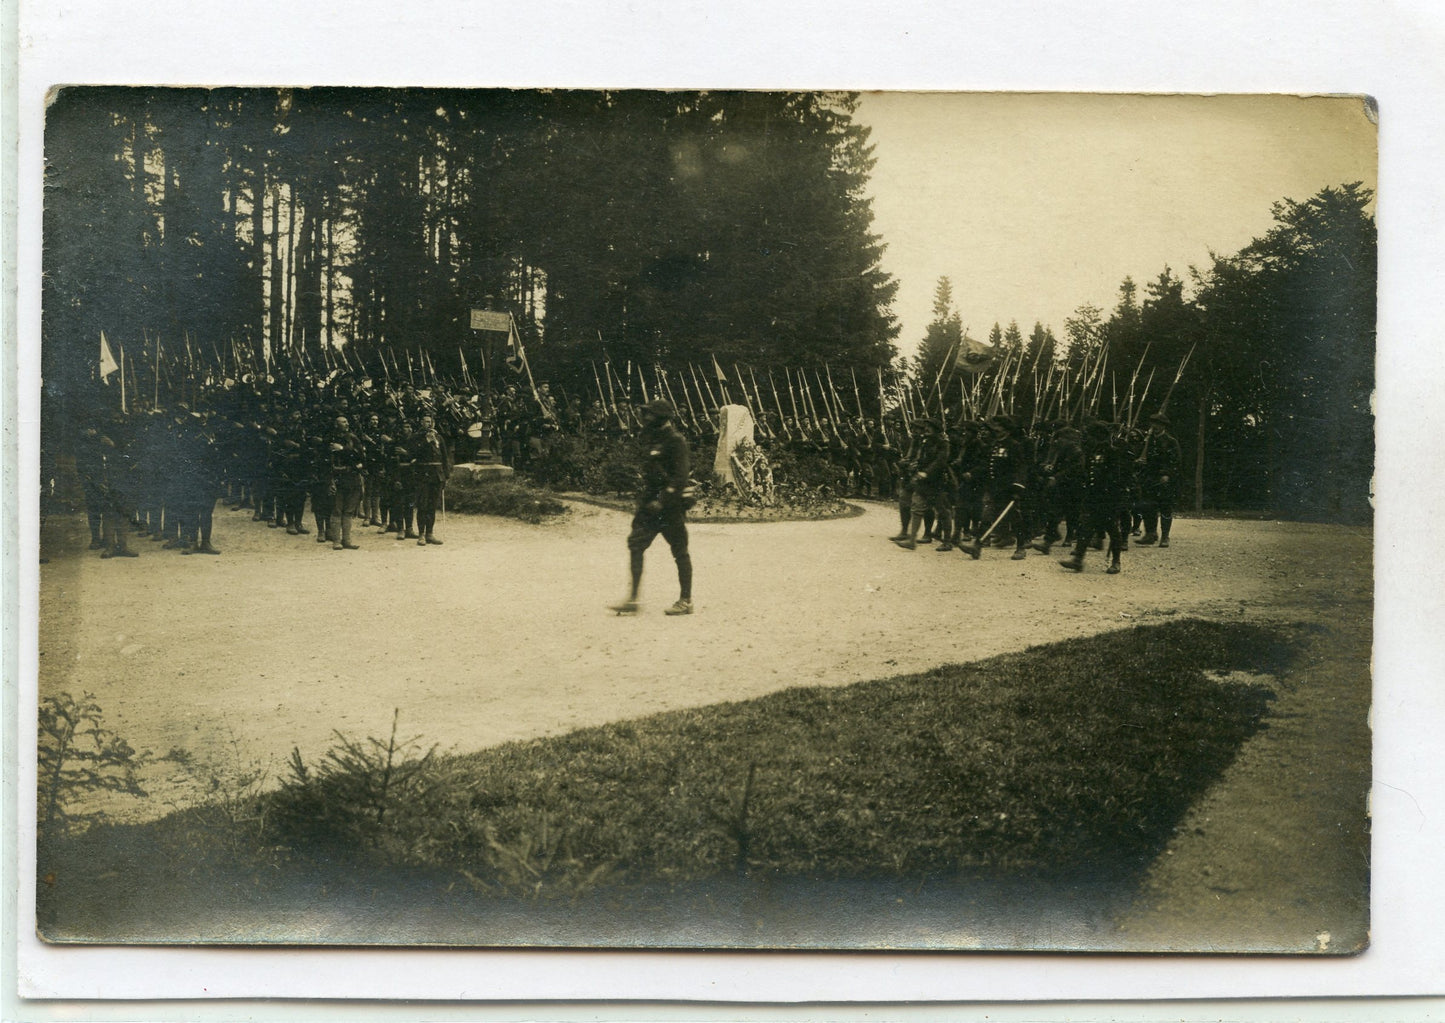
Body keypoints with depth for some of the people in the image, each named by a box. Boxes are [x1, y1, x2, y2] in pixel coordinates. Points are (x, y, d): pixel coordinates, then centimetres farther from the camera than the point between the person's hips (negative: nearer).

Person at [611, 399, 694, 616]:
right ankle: (632, 598, 4)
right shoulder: (650, 439, 13)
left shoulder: (675, 441, -12)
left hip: (670, 504, -9)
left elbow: (680, 476, -18)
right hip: (650, 503, 9)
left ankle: (686, 601, 9)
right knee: (635, 543, 1)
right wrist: (643, 497, 18)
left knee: (680, 552, 0)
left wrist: (663, 501, -22)